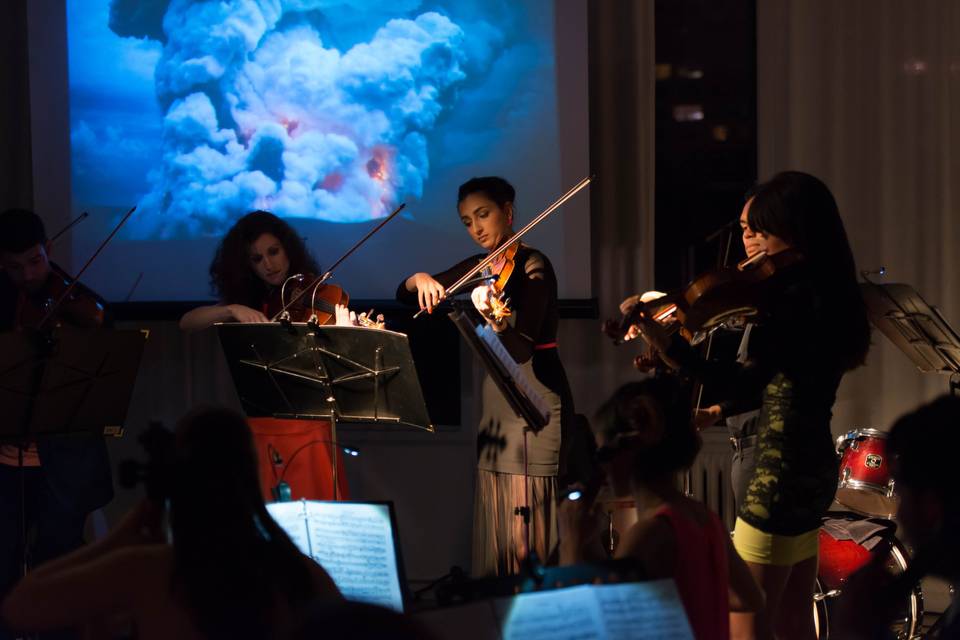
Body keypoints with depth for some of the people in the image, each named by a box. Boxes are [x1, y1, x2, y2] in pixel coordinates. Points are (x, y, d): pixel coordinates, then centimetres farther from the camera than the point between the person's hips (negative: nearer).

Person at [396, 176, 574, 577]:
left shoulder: (532, 266, -11)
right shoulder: (480, 267, 11)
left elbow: (521, 350, -25)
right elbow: (404, 297, 14)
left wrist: (494, 318, -46)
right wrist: (419, 279, -9)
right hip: (495, 404, 7)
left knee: (526, 528, -10)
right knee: (495, 530, 6)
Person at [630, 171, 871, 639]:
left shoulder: (800, 294, -20)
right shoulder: (827, 291, 9)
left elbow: (748, 380, -29)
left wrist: (668, 349, -35)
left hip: (783, 470, -10)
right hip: (815, 466, 10)